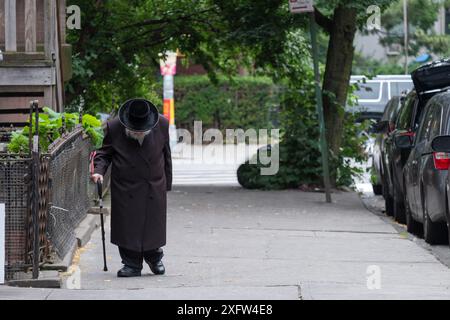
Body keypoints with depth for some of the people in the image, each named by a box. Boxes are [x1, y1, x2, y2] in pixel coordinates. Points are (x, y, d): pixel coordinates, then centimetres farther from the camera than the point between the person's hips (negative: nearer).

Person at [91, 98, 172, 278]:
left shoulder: (161, 124, -5)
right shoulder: (114, 128, -10)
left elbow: (166, 154, 7)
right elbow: (104, 153, 2)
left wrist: (167, 183, 11)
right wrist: (99, 170, -18)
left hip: (155, 188, 1)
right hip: (126, 188, -1)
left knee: (153, 225, 7)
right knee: (127, 227, -1)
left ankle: (154, 258, 30)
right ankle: (132, 264, 11)